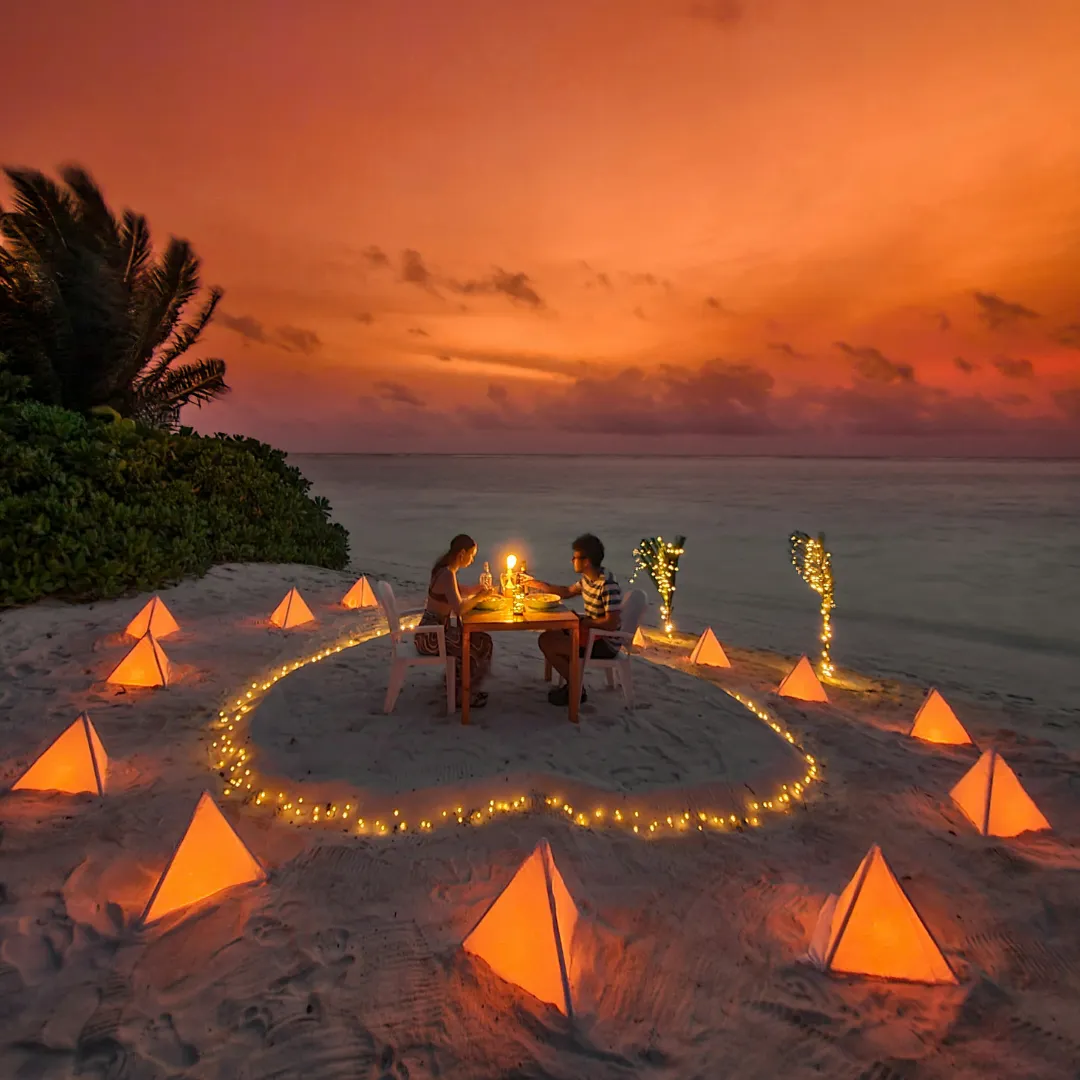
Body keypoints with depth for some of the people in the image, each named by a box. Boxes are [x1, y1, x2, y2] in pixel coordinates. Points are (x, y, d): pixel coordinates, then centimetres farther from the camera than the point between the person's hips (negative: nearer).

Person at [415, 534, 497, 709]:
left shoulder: (446, 568, 7)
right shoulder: (447, 574, -23)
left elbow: (457, 591, 24)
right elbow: (459, 609, -31)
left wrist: (479, 589, 10)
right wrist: (480, 597, -16)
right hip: (430, 636, -10)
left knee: (481, 639, 11)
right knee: (481, 645, -8)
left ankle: (462, 686, 22)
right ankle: (463, 695, 8)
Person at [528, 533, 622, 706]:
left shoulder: (608, 585, -26)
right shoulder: (588, 578, 2)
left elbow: (611, 623, -28)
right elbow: (568, 591, 19)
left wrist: (580, 622, -18)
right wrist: (537, 584, 14)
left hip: (605, 643, -10)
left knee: (547, 643, -15)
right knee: (547, 636, 13)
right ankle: (571, 683, 18)